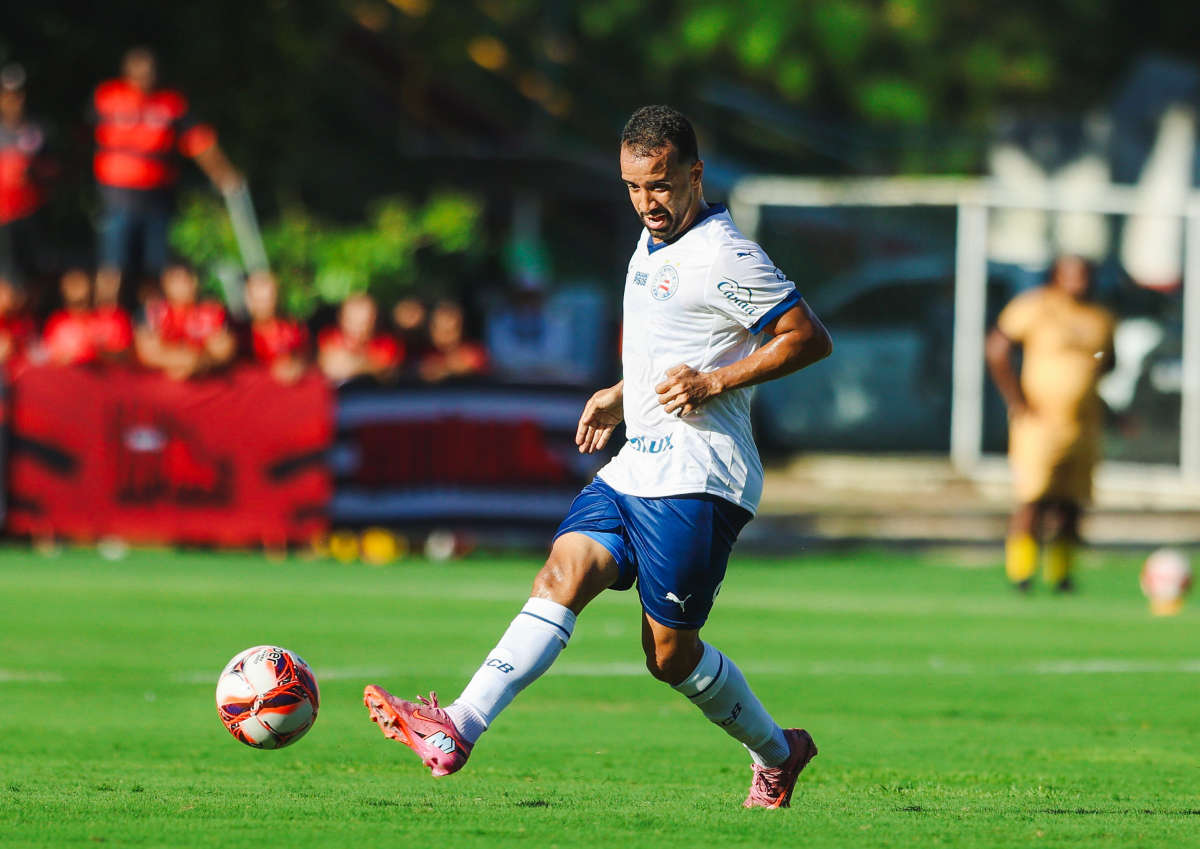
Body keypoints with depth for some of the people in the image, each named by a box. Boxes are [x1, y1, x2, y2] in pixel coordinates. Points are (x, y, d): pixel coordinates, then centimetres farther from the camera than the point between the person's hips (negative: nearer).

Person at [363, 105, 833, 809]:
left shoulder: (726, 259, -12)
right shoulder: (653, 245, 16)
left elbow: (811, 339, -12)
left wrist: (714, 383, -18)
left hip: (695, 480, -8)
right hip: (635, 470, 8)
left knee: (670, 653, -2)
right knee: (564, 574, -12)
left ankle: (776, 754, 20)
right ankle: (457, 731, -23)